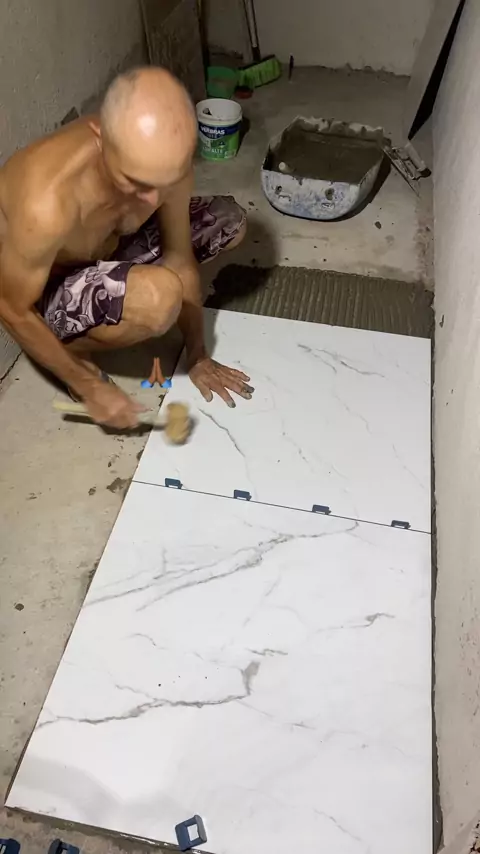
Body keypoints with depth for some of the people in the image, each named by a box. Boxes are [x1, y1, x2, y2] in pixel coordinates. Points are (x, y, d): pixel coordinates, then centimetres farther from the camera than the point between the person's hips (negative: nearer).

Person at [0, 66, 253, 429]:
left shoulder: (162, 159, -22)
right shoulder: (46, 204, -40)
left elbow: (181, 257, -10)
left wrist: (198, 356, -4)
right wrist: (90, 388, -19)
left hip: (107, 250, 6)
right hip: (42, 292, -6)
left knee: (229, 220, 2)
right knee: (158, 298, -37)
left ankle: (115, 292, 10)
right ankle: (74, 350, -5)